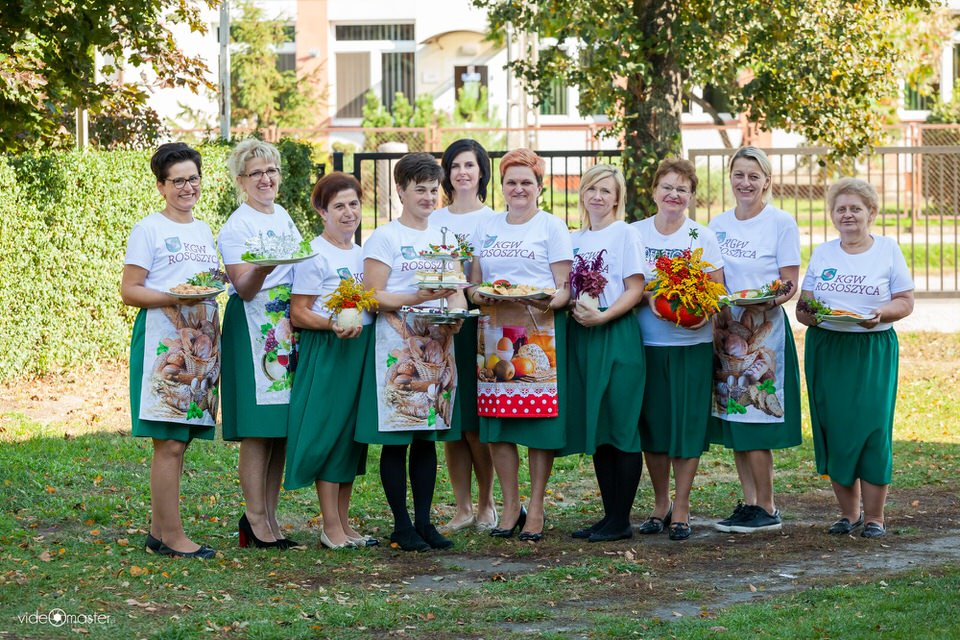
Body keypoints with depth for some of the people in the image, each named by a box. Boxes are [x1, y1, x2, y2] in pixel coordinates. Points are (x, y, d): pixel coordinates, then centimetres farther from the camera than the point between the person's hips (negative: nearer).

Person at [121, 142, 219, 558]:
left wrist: (212, 288, 5)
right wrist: (174, 297, -20)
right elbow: (129, 291, -7)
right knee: (169, 442, -9)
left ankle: (158, 531, 14)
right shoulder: (149, 230, -2)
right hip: (163, 341, -7)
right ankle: (172, 536, -5)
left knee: (180, 439, 8)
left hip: (201, 342, 7)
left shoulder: (204, 230, 19)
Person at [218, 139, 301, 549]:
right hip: (253, 326, -7)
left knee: (283, 426, 6)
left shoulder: (283, 216, 16)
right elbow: (244, 288, -15)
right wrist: (261, 269, -34)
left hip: (289, 327, 7)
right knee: (257, 427, -8)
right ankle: (255, 519, -5)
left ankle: (270, 516, 11)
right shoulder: (236, 227, -6)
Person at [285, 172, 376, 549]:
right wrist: (333, 325, -27)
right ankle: (331, 528, -1)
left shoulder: (363, 252, 14)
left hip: (361, 348, 7)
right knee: (329, 433, -6)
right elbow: (298, 314, -12)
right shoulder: (315, 254, -8)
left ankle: (344, 524, 15)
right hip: (326, 352, -7)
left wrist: (362, 322, 5)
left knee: (353, 436, 9)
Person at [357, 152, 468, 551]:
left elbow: (456, 290, 15)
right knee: (396, 439, -3)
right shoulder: (385, 238, -2)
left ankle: (424, 521, 12)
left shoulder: (443, 238, 15)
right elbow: (372, 296, -8)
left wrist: (456, 312, -7)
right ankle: (402, 526, 2)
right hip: (396, 346, -5)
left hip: (437, 345, 5)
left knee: (428, 436, 7)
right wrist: (416, 299, -21)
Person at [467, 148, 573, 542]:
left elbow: (565, 287, 0)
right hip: (495, 331, 4)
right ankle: (510, 506, 10)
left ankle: (536, 508, 3)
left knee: (540, 419, -5)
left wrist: (552, 301, -22)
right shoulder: (487, 228, 16)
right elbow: (473, 283, 16)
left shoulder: (552, 227, 4)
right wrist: (477, 295, -7)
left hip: (540, 329, -4)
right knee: (497, 422, 1)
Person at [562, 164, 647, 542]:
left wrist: (602, 317, -19)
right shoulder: (575, 239, 15)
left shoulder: (625, 234, -2)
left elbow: (635, 289, -9)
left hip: (617, 335, -6)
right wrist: (575, 309, -1)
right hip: (581, 336, 6)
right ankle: (609, 514, 14)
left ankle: (621, 520, -1)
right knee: (595, 429, 8)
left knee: (621, 425, -5)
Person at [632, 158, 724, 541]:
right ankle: (660, 505, 19)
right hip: (647, 343, 2)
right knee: (652, 422, 5)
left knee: (687, 423, -2)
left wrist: (704, 312, -20)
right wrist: (647, 296, -15)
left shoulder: (703, 237, 2)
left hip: (692, 342, -1)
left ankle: (681, 510, 6)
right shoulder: (635, 233, 6)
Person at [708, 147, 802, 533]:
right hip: (724, 328, 6)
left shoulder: (781, 223, -4)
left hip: (764, 329, -6)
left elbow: (790, 284, -6)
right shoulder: (717, 225, 11)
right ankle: (749, 502, 14)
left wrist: (770, 298, -25)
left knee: (754, 423, -8)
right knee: (733, 423, 6)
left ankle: (766, 509, -1)